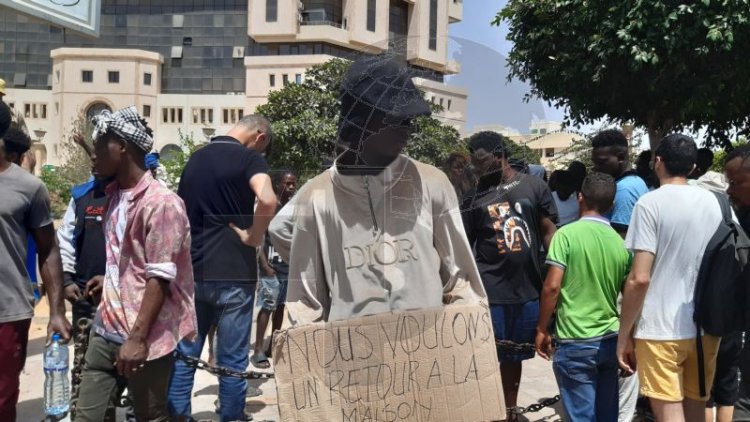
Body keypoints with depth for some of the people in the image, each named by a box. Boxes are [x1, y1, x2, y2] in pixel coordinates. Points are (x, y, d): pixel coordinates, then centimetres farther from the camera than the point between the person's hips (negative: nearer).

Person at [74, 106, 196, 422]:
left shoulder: (160, 203, -15)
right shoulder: (116, 195, 12)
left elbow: (160, 277, -19)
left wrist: (138, 339, -21)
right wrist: (108, 279, 14)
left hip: (146, 337, -8)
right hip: (106, 328, 8)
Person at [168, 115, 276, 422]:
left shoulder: (196, 158, 13)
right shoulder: (249, 157, -8)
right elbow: (267, 200, -28)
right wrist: (253, 236, -13)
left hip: (193, 271, 6)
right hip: (232, 272, -6)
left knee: (185, 353, 12)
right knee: (232, 358, 4)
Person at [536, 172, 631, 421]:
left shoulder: (567, 234, -10)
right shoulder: (620, 242, 5)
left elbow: (552, 286, -14)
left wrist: (542, 329, -3)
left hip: (575, 343, -5)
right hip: (610, 340, 5)